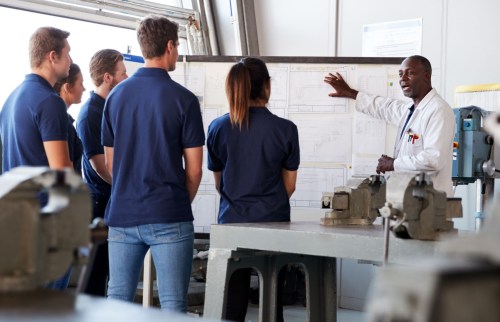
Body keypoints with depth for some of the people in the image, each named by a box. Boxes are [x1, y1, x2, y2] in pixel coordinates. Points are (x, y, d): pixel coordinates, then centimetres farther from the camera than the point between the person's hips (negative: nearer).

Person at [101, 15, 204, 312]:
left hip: (122, 214, 4)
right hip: (168, 218, -4)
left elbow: (110, 162, 11)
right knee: (173, 303, 1)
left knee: (117, 300, 10)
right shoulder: (183, 99, -6)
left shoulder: (116, 95, 7)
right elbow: (194, 169, -4)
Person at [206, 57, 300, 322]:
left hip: (231, 222, 2)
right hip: (273, 222, -1)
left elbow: (219, 183, 9)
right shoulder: (285, 129, -6)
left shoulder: (218, 128, -1)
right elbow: (289, 185, 2)